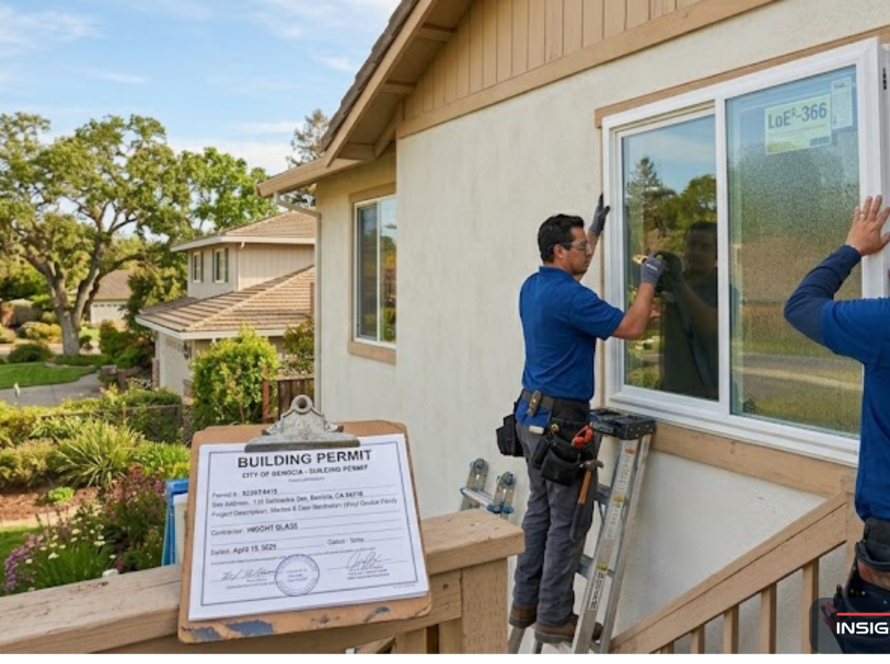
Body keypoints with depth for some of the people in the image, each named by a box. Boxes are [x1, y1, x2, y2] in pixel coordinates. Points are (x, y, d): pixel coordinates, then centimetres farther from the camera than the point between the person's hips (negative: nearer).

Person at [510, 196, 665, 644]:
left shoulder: (534, 286, 9)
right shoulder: (569, 297, -19)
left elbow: (570, 271, 32)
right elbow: (631, 328, -15)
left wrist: (597, 226, 34)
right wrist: (648, 281, -1)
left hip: (532, 414, 10)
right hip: (561, 420, -10)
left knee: (540, 511, 16)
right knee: (569, 520, 0)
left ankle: (525, 604, 24)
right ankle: (554, 617, 9)